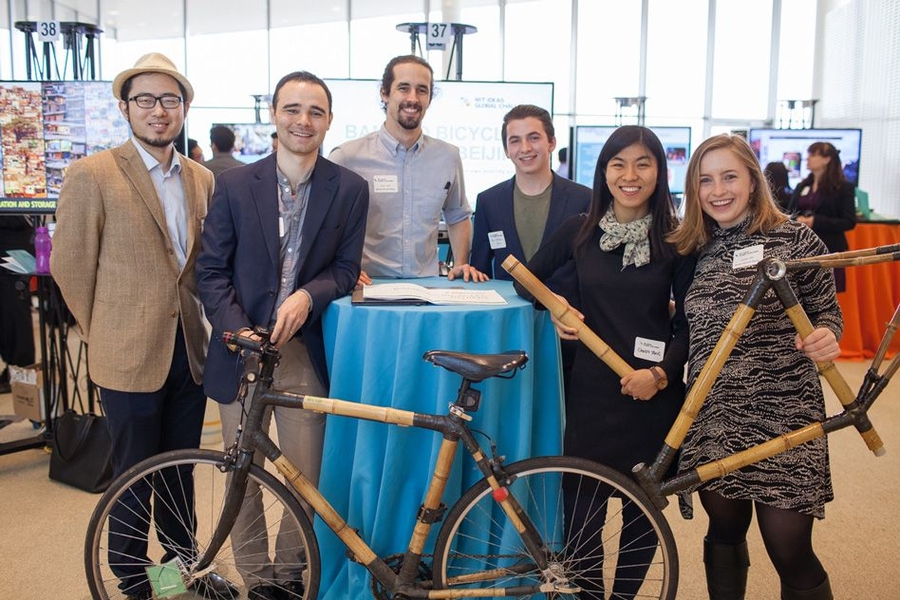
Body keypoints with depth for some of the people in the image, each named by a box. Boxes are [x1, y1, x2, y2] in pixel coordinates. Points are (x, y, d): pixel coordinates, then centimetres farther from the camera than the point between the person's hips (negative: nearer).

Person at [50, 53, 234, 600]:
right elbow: (70, 266, -6)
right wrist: (104, 334, 1)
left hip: (189, 350, 5)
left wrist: (198, 323, 7)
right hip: (130, 355, -4)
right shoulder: (93, 174, -9)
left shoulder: (202, 179, 7)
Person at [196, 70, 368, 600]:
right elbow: (212, 270, 1)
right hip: (242, 350, 1)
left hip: (305, 352, 0)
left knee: (304, 478, 6)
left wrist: (307, 295, -17)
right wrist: (237, 331, -13)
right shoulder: (235, 184, 1)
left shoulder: (350, 189, 1)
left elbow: (346, 269, 3)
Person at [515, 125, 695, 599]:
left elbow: (687, 321, 0)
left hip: (652, 391, -1)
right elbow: (527, 277, 13)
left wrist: (661, 373, -15)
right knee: (581, 507, 2)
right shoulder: (581, 230, 3)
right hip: (591, 387, 1)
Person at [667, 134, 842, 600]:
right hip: (713, 418, 4)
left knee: (790, 551, -1)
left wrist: (826, 336, -19)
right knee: (725, 530, 16)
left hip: (782, 414, -3)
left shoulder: (795, 239, -3)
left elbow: (826, 312, 2)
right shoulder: (691, 250, 8)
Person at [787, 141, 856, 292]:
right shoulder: (802, 186, 13)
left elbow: (849, 222, -10)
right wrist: (797, 221, -11)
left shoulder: (844, 187, -3)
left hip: (828, 251, -5)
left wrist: (815, 222, -19)